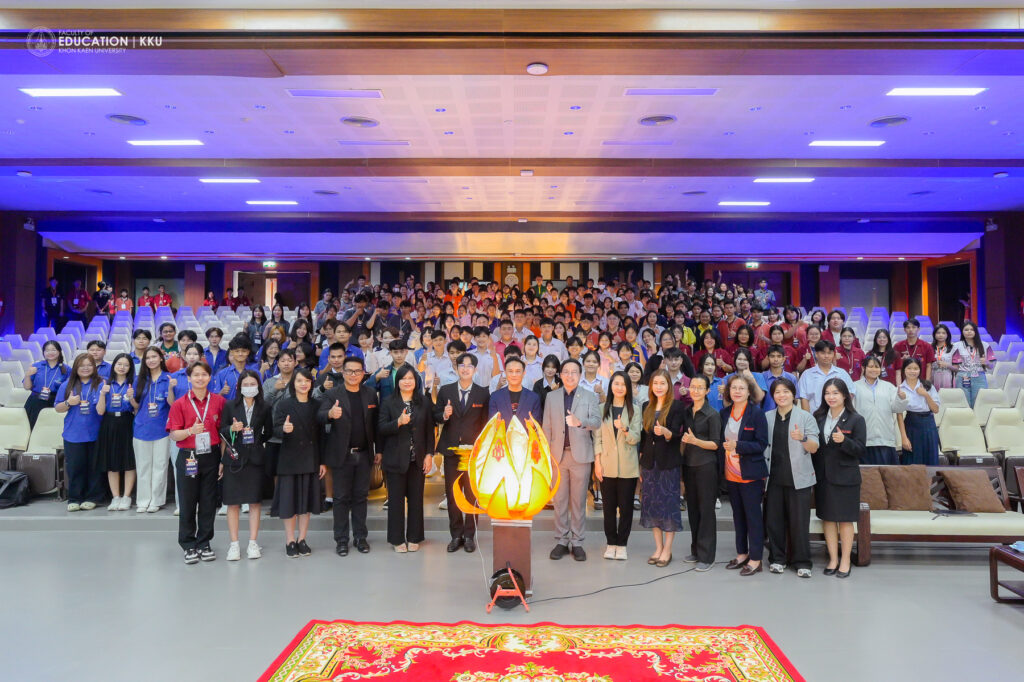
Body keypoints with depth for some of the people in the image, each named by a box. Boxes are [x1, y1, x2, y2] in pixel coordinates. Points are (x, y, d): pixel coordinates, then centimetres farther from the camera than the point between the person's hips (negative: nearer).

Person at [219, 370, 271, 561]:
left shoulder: (265, 408, 3)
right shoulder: (230, 406, 2)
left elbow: (269, 432, 12)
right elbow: (221, 431, 3)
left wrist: (257, 441, 0)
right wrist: (232, 429, -16)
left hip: (255, 458, 0)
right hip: (233, 458, 0)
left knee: (254, 501, 4)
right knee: (233, 502, 2)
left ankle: (253, 543, 13)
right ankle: (234, 544, 10)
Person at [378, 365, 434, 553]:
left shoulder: (423, 403, 7)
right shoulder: (388, 402, 1)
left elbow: (430, 430, 8)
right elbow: (381, 428, -5)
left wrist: (429, 454, 1)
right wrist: (399, 422, -21)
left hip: (417, 459, 2)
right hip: (395, 458, -2)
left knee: (416, 499, 6)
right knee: (396, 499, 3)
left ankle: (414, 537, 18)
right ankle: (397, 539, 15)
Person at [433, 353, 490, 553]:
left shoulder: (483, 393, 2)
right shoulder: (445, 391, 6)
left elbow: (486, 423, 2)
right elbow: (436, 417, 7)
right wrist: (444, 415, -15)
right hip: (451, 449, 2)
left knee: (472, 494, 3)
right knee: (452, 494, 6)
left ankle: (469, 535, 15)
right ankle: (456, 535, 18)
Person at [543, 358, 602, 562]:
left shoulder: (590, 396, 6)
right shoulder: (551, 397, 10)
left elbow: (597, 421, -8)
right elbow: (547, 427, 8)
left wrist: (580, 421, -28)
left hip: (581, 454, -1)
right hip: (558, 454, 1)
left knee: (579, 500, 4)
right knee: (559, 500, 6)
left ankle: (577, 542, 13)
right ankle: (561, 541, 15)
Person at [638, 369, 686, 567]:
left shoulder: (677, 406, -4)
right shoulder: (646, 407, 11)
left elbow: (676, 435, -11)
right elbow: (643, 437, 12)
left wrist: (665, 432, -33)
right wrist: (640, 464, 9)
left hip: (669, 463, -5)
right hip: (649, 462, 5)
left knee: (669, 504, -1)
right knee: (651, 504, 8)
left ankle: (667, 550, 9)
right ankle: (658, 547, 19)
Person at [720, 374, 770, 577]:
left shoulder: (757, 413, -9)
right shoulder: (724, 413, 8)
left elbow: (762, 444, -14)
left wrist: (738, 446, -23)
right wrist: (725, 447, 0)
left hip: (750, 473, -5)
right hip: (731, 474, 6)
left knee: (753, 515, 1)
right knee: (738, 514, 14)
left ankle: (756, 559, 9)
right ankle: (742, 553, 26)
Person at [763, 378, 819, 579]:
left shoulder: (806, 417, 2)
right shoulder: (767, 417, 10)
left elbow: (814, 448, -3)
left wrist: (803, 438, -24)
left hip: (798, 477, -3)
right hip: (773, 477, 3)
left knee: (799, 521, -1)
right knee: (773, 519, 6)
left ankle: (802, 562, 11)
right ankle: (776, 558, 19)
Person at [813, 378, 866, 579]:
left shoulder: (856, 420, -6)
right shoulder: (818, 417, 6)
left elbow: (860, 450, -9)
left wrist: (844, 441, -26)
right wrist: (812, 468, 1)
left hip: (845, 477, -4)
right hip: (822, 475, 4)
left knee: (845, 519, 4)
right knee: (827, 517, 9)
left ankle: (845, 560, 16)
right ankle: (833, 559, 20)